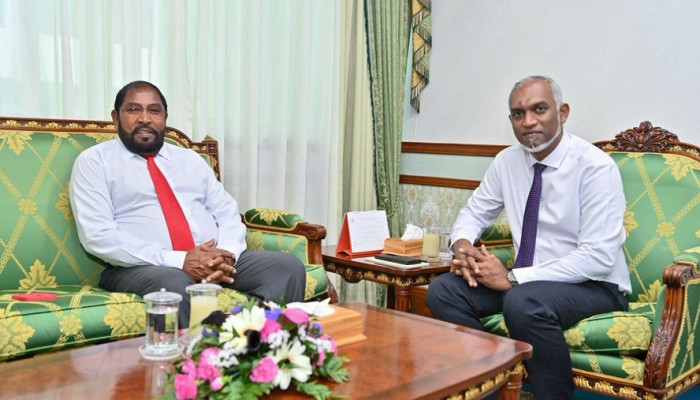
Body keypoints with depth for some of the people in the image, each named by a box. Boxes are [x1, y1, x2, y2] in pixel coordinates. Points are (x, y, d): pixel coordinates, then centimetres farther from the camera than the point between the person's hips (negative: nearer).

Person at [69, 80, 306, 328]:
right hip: (143, 267, -5)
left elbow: (228, 213, 14)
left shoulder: (190, 158, 21)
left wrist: (226, 254, -11)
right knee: (174, 285, -40)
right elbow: (98, 236, -8)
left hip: (213, 261, 5)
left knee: (287, 267, -17)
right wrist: (178, 260, -18)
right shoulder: (94, 161, 5)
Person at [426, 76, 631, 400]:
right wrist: (462, 245, -11)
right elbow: (473, 213, 14)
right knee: (444, 291, -13)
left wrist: (513, 278, -24)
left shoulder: (595, 166, -16)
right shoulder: (507, 161, 2)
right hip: (524, 280, 6)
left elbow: (598, 257, -22)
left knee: (523, 302, -36)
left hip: (594, 286, -6)